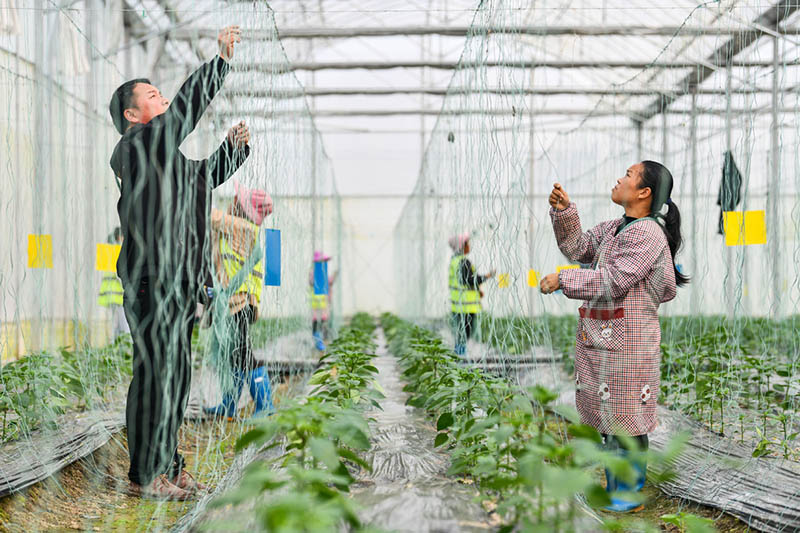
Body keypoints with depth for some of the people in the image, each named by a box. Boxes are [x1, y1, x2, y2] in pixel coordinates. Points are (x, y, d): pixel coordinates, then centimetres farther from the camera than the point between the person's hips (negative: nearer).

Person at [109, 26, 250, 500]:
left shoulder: (170, 160, 23)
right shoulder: (137, 145, -5)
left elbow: (209, 174, 36)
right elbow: (188, 106, -14)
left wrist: (235, 146, 18)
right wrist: (222, 59, -8)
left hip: (180, 284, 10)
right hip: (154, 281, -10)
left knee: (176, 375, 12)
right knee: (156, 375, -7)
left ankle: (168, 465, 21)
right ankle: (145, 475, 0)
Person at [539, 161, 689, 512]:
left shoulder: (648, 234, -16)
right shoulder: (614, 228, 13)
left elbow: (612, 281, -21)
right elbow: (577, 248, 15)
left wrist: (562, 280, -15)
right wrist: (563, 210, 2)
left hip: (627, 341, -9)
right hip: (599, 338, 9)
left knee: (628, 420, 1)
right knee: (606, 417, 16)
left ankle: (632, 494, 15)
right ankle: (613, 487, 28)